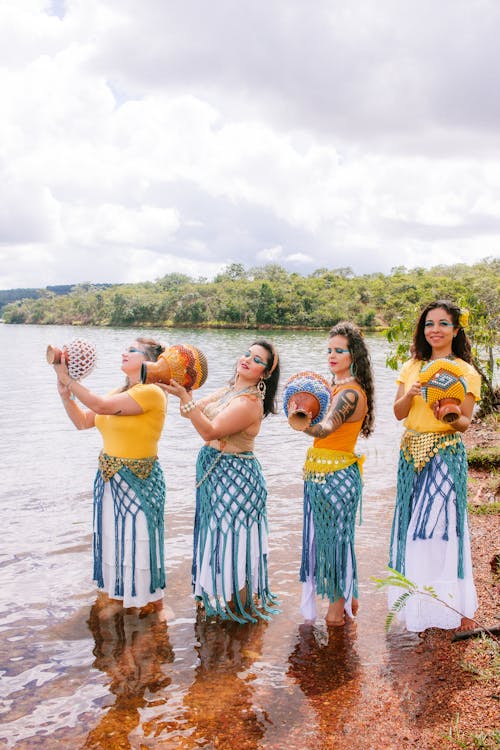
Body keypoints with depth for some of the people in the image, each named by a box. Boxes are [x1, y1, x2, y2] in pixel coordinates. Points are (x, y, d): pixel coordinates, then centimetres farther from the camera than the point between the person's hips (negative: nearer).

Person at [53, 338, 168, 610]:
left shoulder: (151, 393, -18)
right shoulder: (120, 392, 9)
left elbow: (101, 406, -25)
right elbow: (83, 421, 10)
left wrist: (68, 378, -19)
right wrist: (65, 393, -3)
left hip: (138, 481, -8)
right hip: (109, 478, 8)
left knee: (139, 542, 4)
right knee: (115, 539, 19)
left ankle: (152, 601, 24)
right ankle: (122, 594, 38)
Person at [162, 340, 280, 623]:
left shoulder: (250, 402, -22)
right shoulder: (228, 390, 7)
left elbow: (210, 431, -28)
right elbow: (195, 412, 5)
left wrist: (184, 397, -33)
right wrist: (184, 390, -14)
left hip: (235, 477, -9)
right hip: (215, 472, 9)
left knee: (231, 533, 3)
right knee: (219, 531, 19)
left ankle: (239, 602, 22)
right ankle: (220, 593, 36)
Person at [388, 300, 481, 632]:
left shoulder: (465, 372, -5)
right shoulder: (412, 367, 9)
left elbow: (465, 422, -6)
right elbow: (398, 413, 6)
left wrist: (449, 418, -27)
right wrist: (410, 394, -14)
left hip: (445, 454, -5)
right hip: (411, 453, 5)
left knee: (442, 524, -2)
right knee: (412, 524, 10)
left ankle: (454, 605, 13)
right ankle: (417, 600, 26)